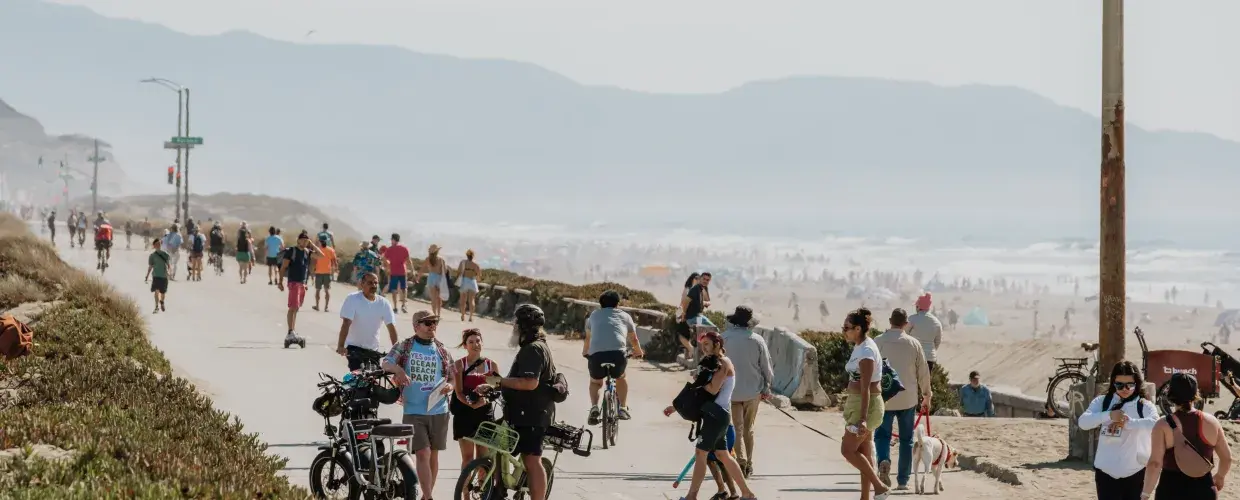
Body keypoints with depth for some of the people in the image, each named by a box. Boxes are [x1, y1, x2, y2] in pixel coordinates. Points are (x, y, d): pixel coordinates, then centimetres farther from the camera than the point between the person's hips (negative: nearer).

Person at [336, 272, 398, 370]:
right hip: (354, 347, -5)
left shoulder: (383, 303, -3)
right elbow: (346, 323, -23)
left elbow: (391, 326, -6)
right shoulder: (352, 299, -14)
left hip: (373, 349, 5)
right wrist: (341, 346, -34)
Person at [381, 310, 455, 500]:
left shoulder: (442, 351, 9)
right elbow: (386, 363, -7)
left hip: (438, 411, 3)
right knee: (422, 454, -12)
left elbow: (452, 378, 15)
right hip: (413, 412, -3)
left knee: (433, 454, 9)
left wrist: (449, 386, -8)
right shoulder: (404, 347, 3)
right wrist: (398, 369, -28)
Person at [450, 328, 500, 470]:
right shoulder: (459, 365, 1)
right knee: (468, 457, -3)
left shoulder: (492, 365, 9)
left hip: (485, 412, 2)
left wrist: (485, 397, -18)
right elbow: (459, 393, -6)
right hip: (464, 412, -2)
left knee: (483, 456, 3)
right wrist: (471, 404, -24)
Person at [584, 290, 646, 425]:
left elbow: (588, 338, 40)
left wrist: (584, 352, 59)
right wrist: (638, 352, 57)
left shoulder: (594, 315, 27)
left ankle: (594, 407, 4)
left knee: (595, 382, 27)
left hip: (596, 354, 0)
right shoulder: (624, 316, 25)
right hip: (618, 353, 0)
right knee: (620, 378, 32)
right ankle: (623, 408, 22)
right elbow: (634, 339, 37)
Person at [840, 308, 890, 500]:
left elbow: (865, 388, -24)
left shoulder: (866, 351, -19)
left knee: (848, 450, -8)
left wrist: (862, 418, -27)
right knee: (863, 453, 12)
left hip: (866, 404, -10)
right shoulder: (859, 347, 10)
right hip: (857, 403, 10)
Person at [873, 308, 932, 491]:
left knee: (882, 435, 10)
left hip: (883, 399, -1)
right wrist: (926, 396, 16)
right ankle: (903, 480, 13)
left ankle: (884, 461, -19)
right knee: (906, 440, 11)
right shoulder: (914, 344, -3)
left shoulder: (877, 342, -4)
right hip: (907, 399, 1)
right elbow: (923, 372, 3)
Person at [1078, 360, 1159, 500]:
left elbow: (1155, 424, -23)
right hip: (1106, 471, 1)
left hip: (1135, 472, -1)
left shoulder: (1144, 406, -3)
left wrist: (1127, 422, -28)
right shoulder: (1102, 402, 3)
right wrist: (1109, 415, -24)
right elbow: (1083, 422, -11)